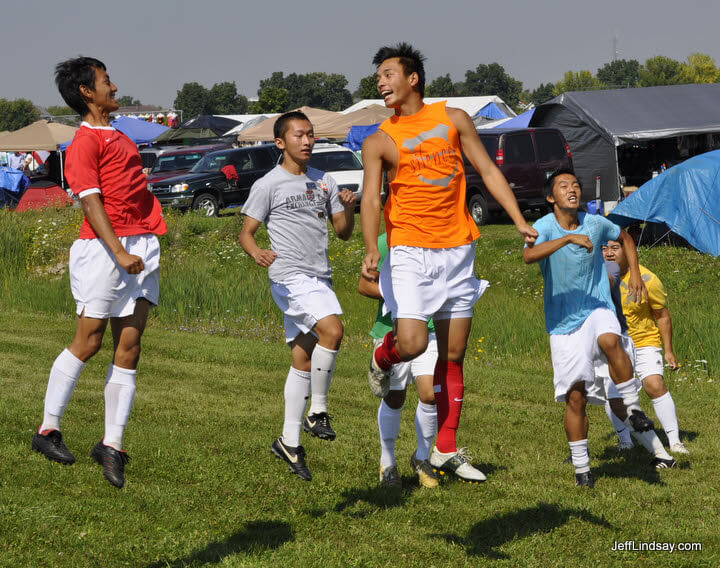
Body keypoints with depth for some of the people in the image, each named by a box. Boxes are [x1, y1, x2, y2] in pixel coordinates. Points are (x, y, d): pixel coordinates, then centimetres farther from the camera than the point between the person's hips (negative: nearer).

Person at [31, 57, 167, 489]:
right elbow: (92, 202, -16)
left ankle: (113, 444, 3)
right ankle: (49, 429, 13)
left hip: (143, 246, 8)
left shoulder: (120, 137, 20)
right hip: (103, 248, -8)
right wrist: (119, 252, -24)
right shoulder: (85, 142, -8)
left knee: (129, 347, 2)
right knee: (88, 341, -1)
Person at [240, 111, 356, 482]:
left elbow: (344, 233, 15)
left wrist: (348, 208, -6)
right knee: (331, 330, -26)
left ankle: (289, 442, 16)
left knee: (303, 357, 9)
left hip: (320, 278, 6)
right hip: (290, 277, -6)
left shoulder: (323, 182, 13)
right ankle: (317, 411, -13)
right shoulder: (268, 185, -3)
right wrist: (256, 252, -26)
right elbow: (245, 232, -4)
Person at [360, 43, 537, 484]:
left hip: (458, 250, 3)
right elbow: (371, 199, -7)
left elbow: (489, 171, 9)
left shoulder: (454, 119, 7)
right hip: (410, 251, -3)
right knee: (412, 344, -19)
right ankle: (382, 357, 18)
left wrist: (520, 220, -1)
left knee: (453, 355, 6)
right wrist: (371, 249, -25)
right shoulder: (379, 141, 1)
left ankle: (447, 450, 14)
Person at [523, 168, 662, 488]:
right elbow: (528, 255, -34)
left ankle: (633, 408, -19)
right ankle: (581, 467, 13)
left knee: (610, 341, -35)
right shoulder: (545, 227, -10)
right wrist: (568, 237, -42)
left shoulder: (595, 223, 0)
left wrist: (634, 272, 11)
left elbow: (625, 238, 23)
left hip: (597, 308, 1)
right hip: (563, 321, -1)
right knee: (575, 396, -1)